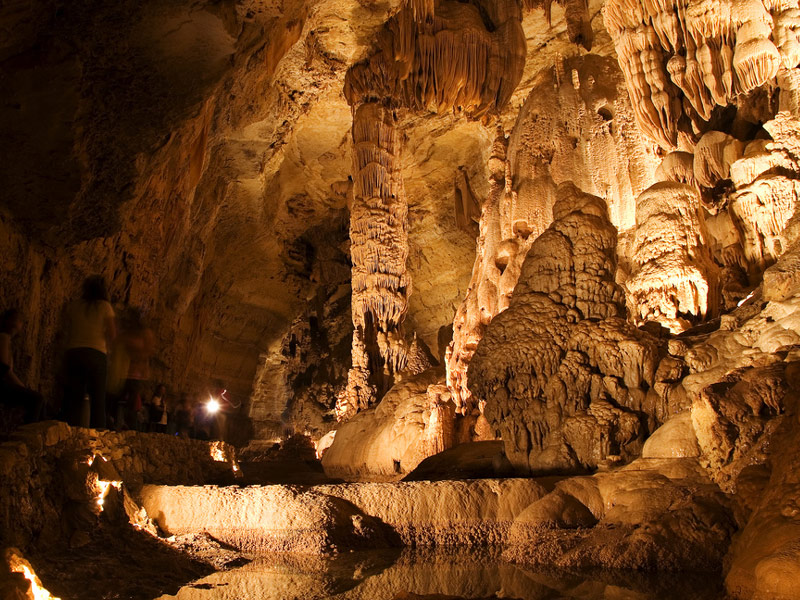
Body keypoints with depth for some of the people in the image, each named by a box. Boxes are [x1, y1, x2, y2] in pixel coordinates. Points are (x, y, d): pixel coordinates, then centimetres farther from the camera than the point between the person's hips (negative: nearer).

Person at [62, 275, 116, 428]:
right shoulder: (104, 306, 1)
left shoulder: (73, 306, 10)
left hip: (73, 353, 3)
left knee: (74, 398, 4)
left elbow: (69, 332, 12)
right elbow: (112, 334, 0)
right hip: (97, 353, -3)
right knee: (98, 398, 2)